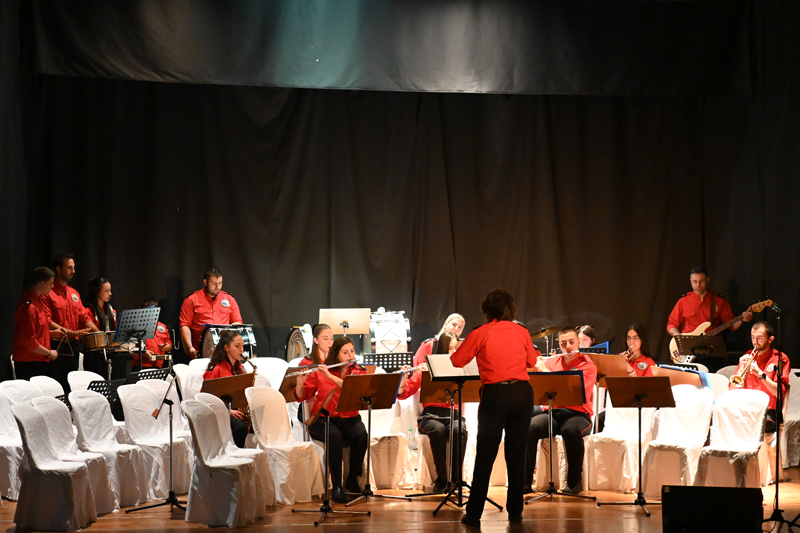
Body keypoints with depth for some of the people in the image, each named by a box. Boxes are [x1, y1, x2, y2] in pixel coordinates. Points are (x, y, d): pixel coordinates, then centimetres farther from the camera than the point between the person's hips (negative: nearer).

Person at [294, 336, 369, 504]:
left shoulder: (358, 373, 6)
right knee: (334, 436, -35)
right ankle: (336, 485, -27)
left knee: (361, 435, -30)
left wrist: (331, 377, -23)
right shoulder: (320, 372, 3)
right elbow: (301, 396, 1)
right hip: (323, 419, -2)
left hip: (349, 419, 2)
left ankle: (352, 480, -10)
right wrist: (300, 383, -20)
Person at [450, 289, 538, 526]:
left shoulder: (480, 334, -5)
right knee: (517, 453, 11)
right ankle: (515, 511, 15)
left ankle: (474, 514, 0)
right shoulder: (521, 332, 4)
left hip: (495, 395, -3)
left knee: (485, 456, 1)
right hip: (522, 394, 3)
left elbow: (457, 361, 3)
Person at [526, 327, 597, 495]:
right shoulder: (551, 362, 15)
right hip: (552, 412, 3)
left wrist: (544, 370, -12)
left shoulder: (588, 366, 0)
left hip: (578, 414, -3)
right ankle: (526, 481, -25)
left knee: (570, 431, -39)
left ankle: (574, 481, -22)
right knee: (529, 428, -29)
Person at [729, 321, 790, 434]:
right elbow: (732, 391, 11)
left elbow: (780, 393, -9)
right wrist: (741, 369, -5)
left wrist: (761, 374, -20)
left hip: (768, 412, -4)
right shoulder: (747, 357, 18)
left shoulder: (780, 358, 4)